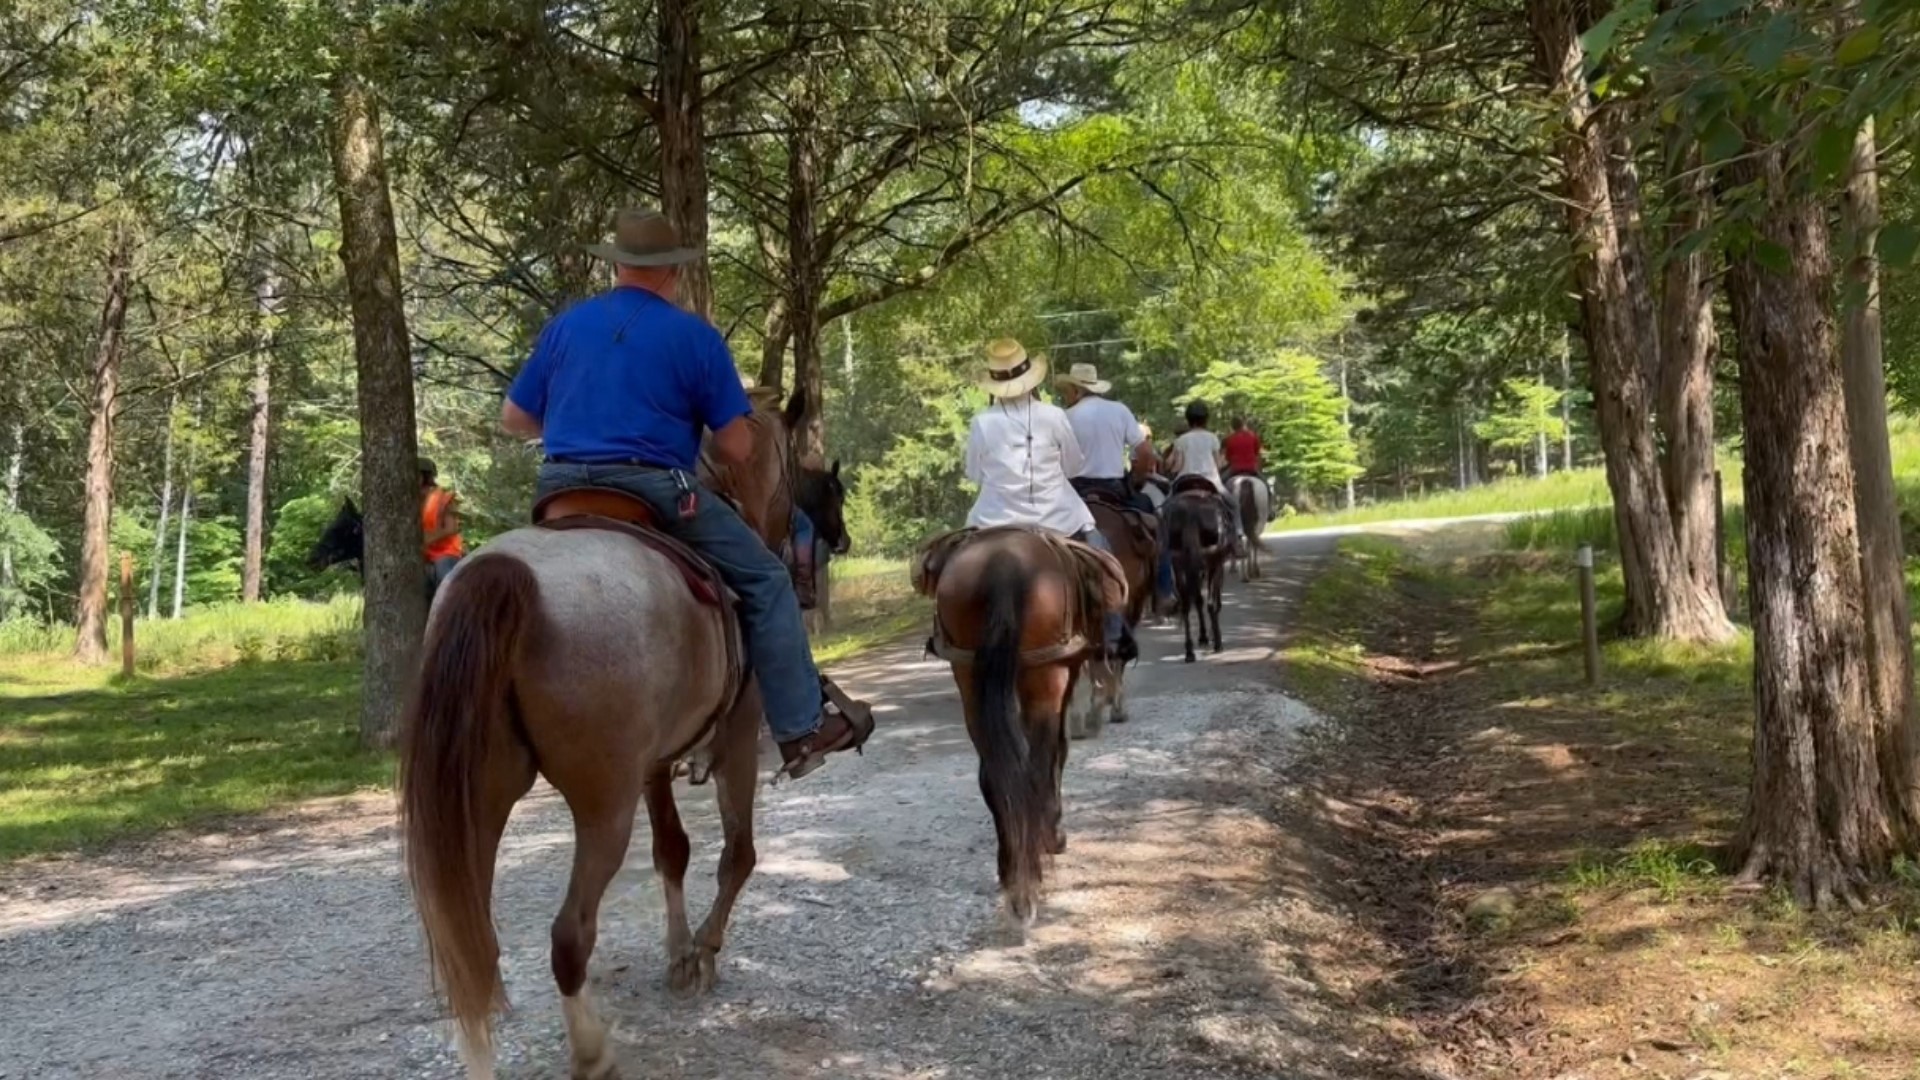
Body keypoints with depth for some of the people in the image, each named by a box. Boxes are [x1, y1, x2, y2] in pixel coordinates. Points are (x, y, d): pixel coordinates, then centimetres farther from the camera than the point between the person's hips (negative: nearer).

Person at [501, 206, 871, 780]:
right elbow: (737, 448, -1)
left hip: (564, 489, 5)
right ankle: (803, 728, 4)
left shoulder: (565, 325, 11)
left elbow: (514, 419, 16)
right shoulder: (695, 335, 0)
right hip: (655, 490, -5)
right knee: (765, 581, 7)